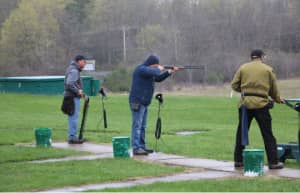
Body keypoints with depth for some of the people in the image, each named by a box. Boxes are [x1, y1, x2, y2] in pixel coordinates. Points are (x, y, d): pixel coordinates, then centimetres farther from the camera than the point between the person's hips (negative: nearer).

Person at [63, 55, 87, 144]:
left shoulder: (74, 69, 18)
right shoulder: (74, 71, -14)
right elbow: (69, 84, -24)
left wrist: (79, 91, 12)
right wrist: (78, 91, -18)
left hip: (72, 97, 10)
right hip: (73, 97, -10)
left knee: (72, 118, 13)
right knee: (74, 117, -8)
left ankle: (72, 136, 18)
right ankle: (72, 137, -7)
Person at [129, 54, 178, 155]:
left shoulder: (149, 71, 17)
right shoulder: (141, 69, -14)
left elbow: (158, 78, 23)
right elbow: (155, 72, -27)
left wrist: (169, 72, 12)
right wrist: (159, 69, -5)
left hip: (144, 103, 10)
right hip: (137, 102, -10)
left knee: (143, 126, 12)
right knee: (137, 125, -11)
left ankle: (142, 147, 17)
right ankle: (136, 149, -14)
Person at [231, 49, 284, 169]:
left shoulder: (243, 68, 7)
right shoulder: (268, 69, 5)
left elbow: (234, 85, 6)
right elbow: (274, 89, 9)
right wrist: (277, 99, 27)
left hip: (245, 104, 2)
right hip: (261, 104, -2)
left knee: (241, 133, 12)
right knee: (267, 134, 2)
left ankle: (238, 160, 15)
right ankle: (273, 162, 1)